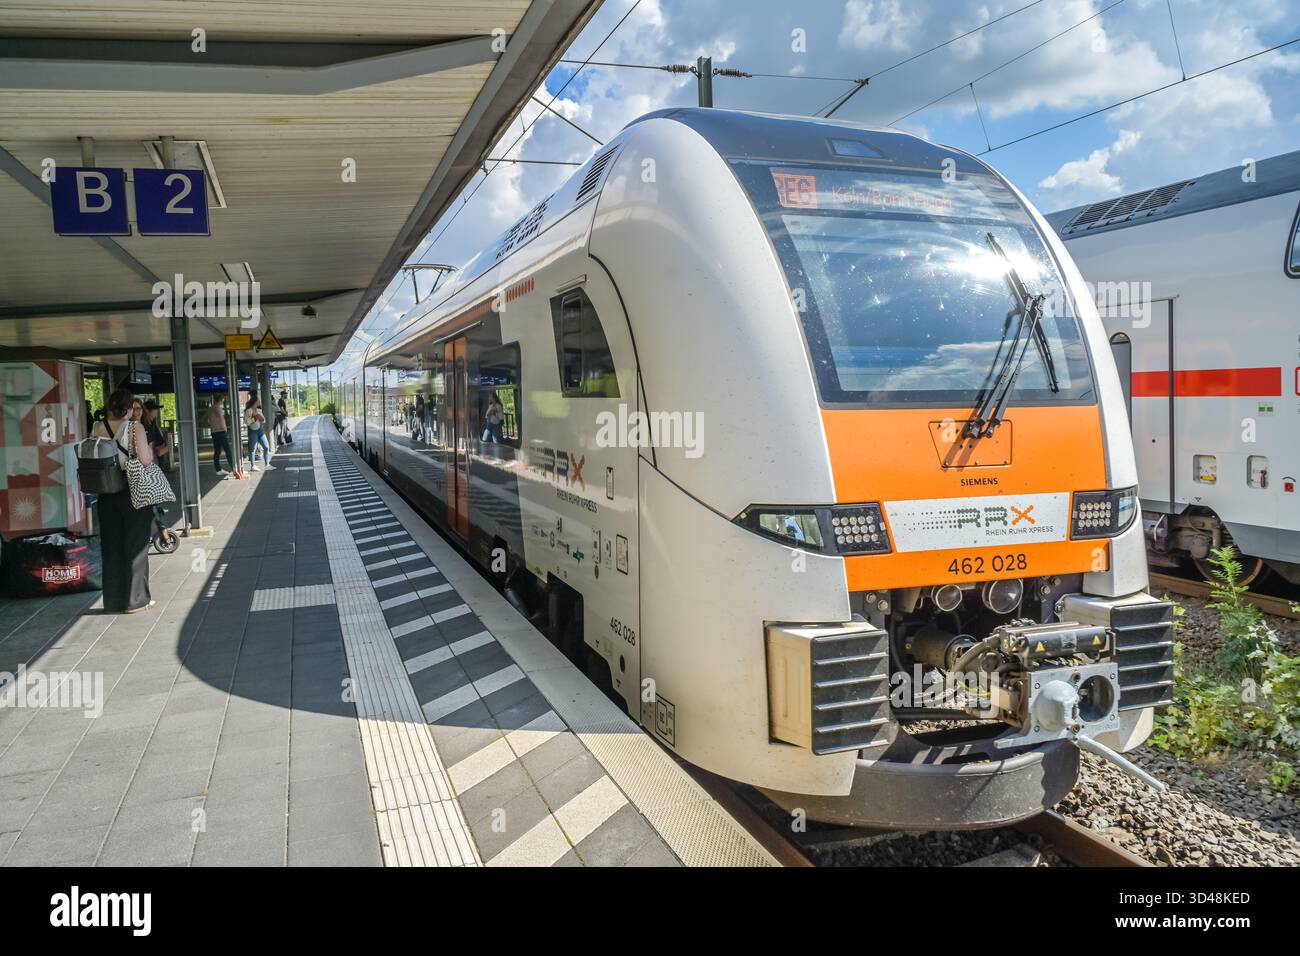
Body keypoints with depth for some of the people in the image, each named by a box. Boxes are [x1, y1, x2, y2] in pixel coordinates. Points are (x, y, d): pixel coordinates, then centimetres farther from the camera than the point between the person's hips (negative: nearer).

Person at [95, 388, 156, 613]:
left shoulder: (98, 428, 2)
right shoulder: (134, 427, -12)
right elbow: (145, 460, -18)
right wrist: (150, 449, 1)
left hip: (106, 494, 4)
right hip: (133, 493, -4)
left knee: (111, 547, 12)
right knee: (135, 545, 7)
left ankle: (113, 601, 18)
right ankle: (135, 600, 11)